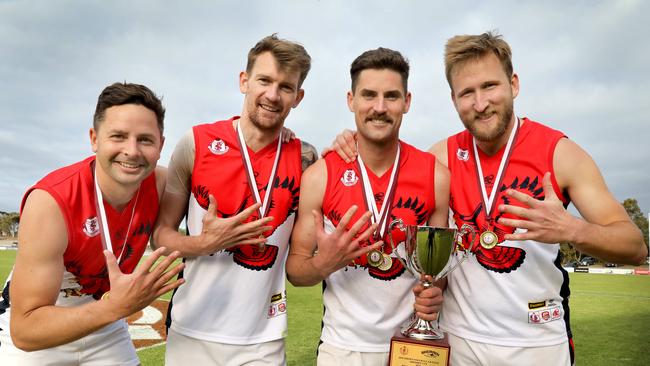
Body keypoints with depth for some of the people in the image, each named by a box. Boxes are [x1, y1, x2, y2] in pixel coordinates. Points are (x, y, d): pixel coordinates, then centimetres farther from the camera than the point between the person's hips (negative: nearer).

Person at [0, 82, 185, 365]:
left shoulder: (160, 183, -20)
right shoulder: (50, 202, -32)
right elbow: (24, 330, -29)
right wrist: (117, 307, -43)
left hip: (103, 321, 4)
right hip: (31, 341, -3)